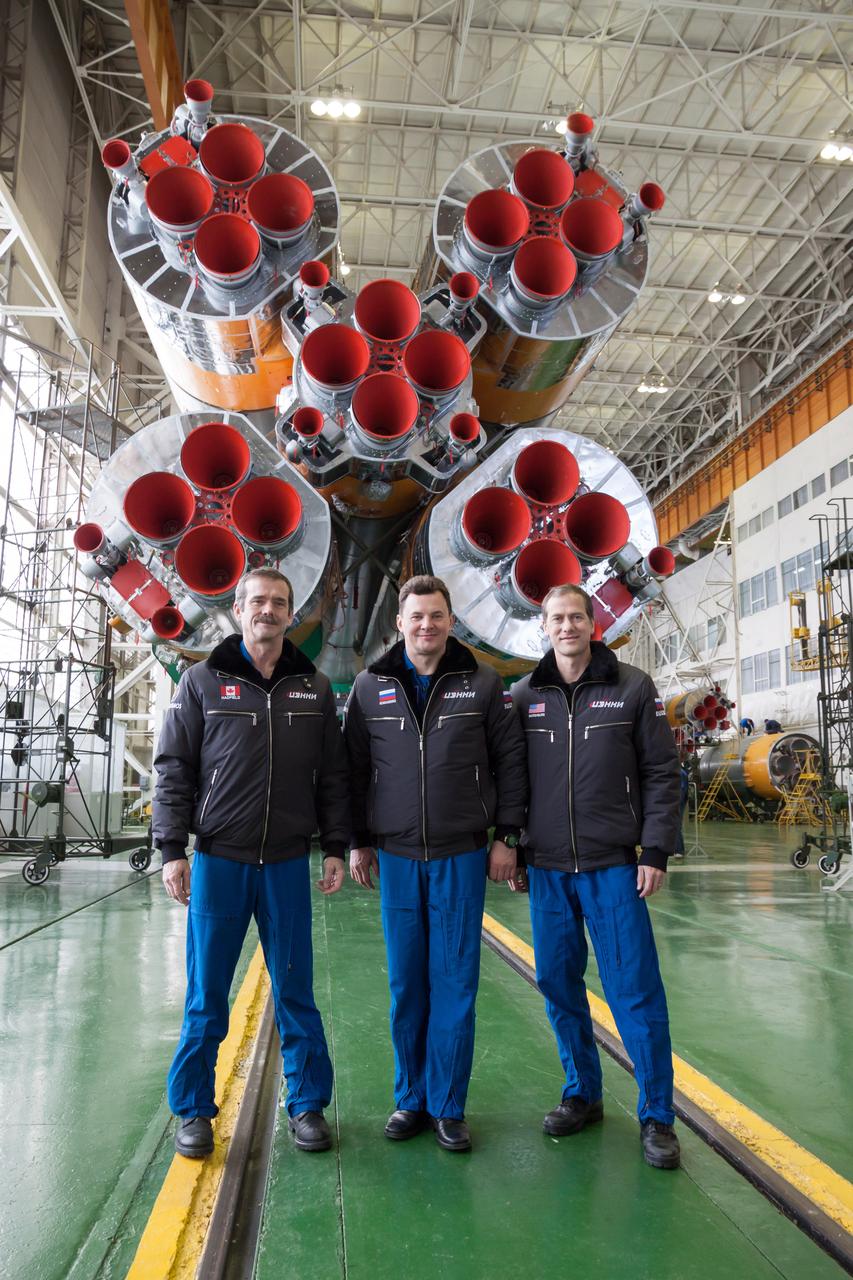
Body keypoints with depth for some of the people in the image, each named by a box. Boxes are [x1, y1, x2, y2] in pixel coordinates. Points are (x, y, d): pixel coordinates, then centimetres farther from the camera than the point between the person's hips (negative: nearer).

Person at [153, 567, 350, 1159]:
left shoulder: (315, 688, 6)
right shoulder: (203, 682, 0)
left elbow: (332, 776, 8)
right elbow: (174, 770, 0)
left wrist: (336, 848, 4)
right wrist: (173, 850, -5)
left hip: (288, 864, 2)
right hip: (218, 860, -1)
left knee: (296, 992, 10)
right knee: (206, 994, 8)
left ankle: (307, 1105, 25)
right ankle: (194, 1111, 26)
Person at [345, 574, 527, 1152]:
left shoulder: (482, 684, 0)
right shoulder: (370, 686, 3)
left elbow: (510, 761, 4)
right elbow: (354, 768, 9)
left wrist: (507, 836, 0)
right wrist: (358, 842, 7)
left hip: (462, 855, -1)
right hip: (396, 855, 2)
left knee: (455, 984, 4)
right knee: (406, 984, 10)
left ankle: (449, 1106, 19)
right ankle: (411, 1098, 26)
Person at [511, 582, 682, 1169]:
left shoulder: (633, 688, 0)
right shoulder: (524, 696, 5)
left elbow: (662, 773, 0)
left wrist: (656, 851, -6)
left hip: (614, 866, -2)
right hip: (546, 869, 3)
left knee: (636, 989, 0)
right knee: (558, 985, 10)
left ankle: (658, 1116, 16)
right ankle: (583, 1095, 30)